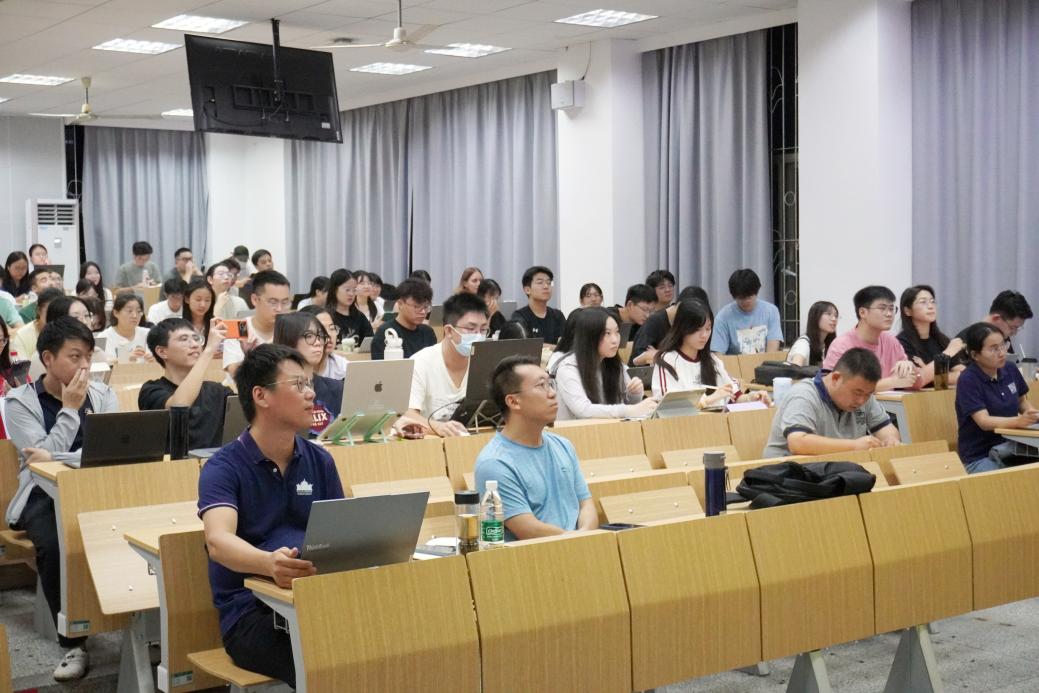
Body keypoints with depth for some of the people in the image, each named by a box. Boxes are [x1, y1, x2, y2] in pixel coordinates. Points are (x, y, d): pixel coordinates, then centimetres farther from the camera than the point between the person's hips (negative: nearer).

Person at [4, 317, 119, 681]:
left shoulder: (102, 394, 8)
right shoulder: (20, 401, 1)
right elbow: (42, 455, -10)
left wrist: (58, 458, -18)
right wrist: (70, 408, -8)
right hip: (44, 494, -1)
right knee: (53, 545, -34)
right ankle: (73, 642, -22)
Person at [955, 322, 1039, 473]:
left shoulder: (1010, 369, 3)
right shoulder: (968, 380, -15)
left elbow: (1022, 401, 20)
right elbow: (984, 422, -23)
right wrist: (1019, 421, -40)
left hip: (1010, 448, 5)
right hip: (979, 456, -5)